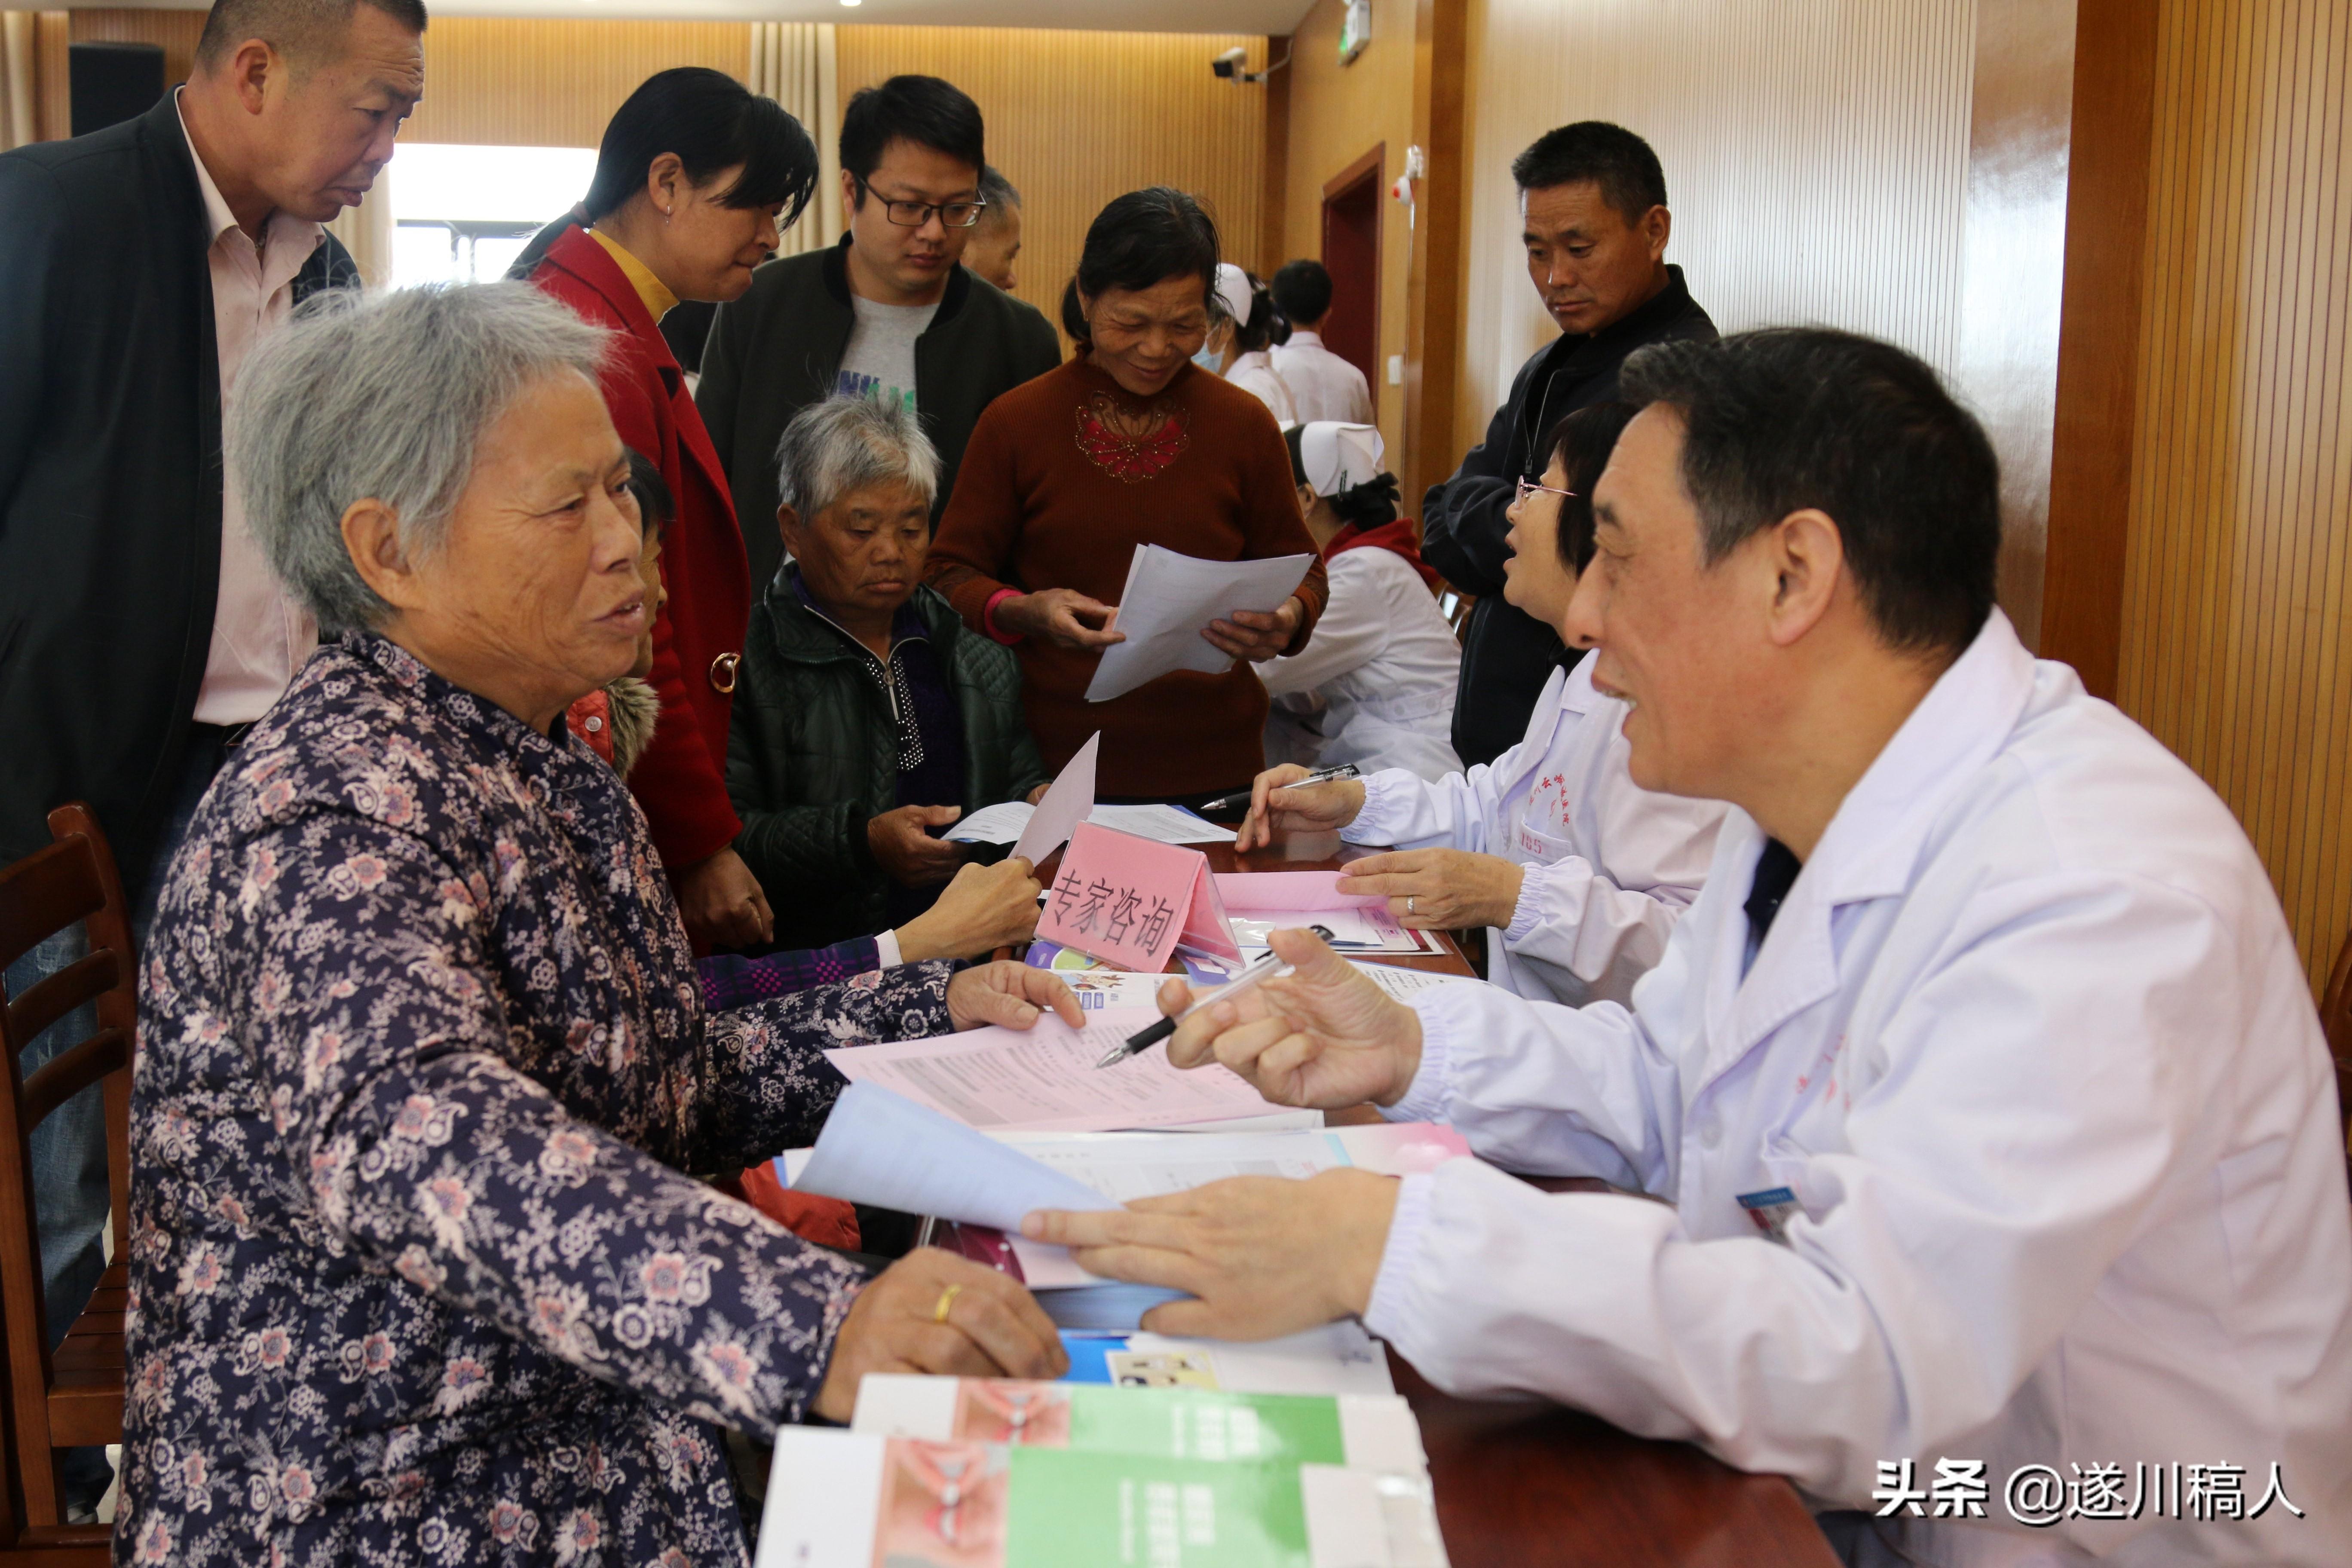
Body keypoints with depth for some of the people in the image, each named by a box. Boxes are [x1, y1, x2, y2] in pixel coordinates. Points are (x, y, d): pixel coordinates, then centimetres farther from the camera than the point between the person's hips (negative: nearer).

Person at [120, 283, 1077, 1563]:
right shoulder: (337, 806, -20)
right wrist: (813, 1325, -52)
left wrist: (935, 1010, 4)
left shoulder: (530, 762, 10)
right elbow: (403, 1131, -39)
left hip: (578, 1440, 8)